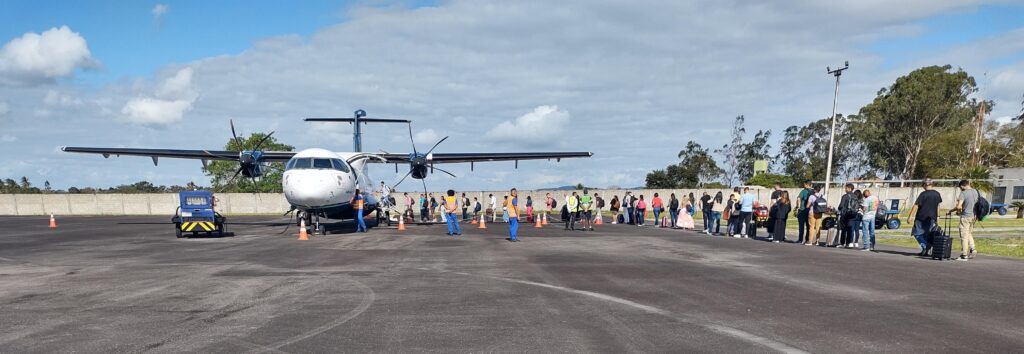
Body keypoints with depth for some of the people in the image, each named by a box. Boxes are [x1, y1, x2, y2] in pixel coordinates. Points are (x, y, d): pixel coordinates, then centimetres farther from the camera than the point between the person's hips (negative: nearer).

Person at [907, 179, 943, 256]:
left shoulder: (923, 194, -12)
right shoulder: (937, 194, 4)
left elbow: (916, 206, -13)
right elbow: (938, 207, 12)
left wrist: (909, 216, -10)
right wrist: (937, 217, 21)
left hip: (921, 217, -5)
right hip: (931, 218, 5)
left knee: (917, 233, 6)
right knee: (927, 234, 12)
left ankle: (924, 246, -14)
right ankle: (925, 251, 10)